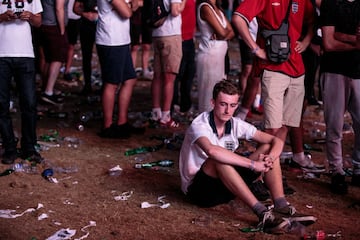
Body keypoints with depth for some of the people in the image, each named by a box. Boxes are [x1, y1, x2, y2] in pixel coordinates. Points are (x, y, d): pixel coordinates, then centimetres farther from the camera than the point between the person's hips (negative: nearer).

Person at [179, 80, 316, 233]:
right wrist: (252, 163, -38)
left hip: (226, 187, 7)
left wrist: (270, 158, -24)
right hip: (198, 189, -6)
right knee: (219, 160, -38)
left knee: (267, 148, -5)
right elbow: (212, 151, -43)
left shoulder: (236, 125, -1)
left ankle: (281, 208, -22)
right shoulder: (199, 125, -20)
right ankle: (262, 214, -39)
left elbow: (276, 141, 0)